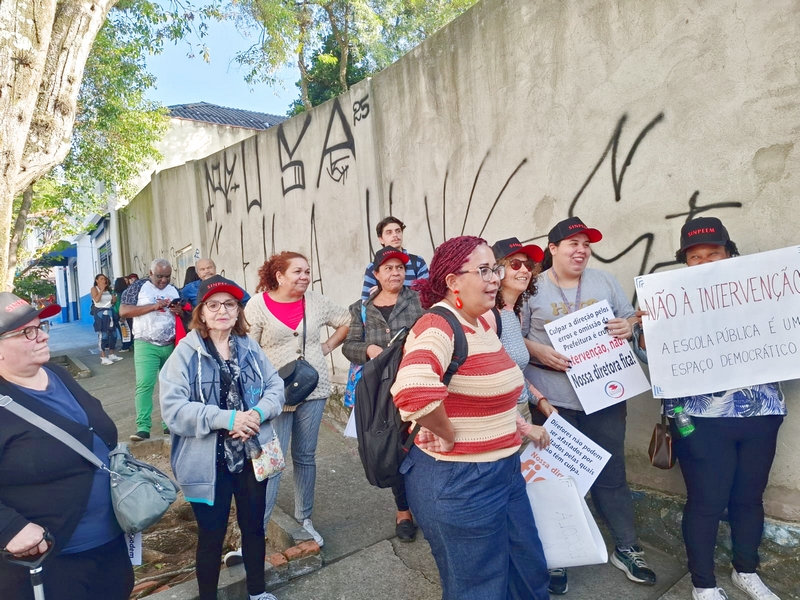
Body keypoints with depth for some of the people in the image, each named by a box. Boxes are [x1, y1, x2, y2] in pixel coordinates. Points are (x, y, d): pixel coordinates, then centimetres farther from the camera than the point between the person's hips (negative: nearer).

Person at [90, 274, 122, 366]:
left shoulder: (108, 290, 16)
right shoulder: (94, 289, -1)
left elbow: (112, 301, 24)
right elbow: (96, 299, -19)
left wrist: (114, 300, 2)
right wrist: (102, 289, -15)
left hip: (110, 312, 7)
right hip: (100, 313, -7)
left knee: (113, 333, 7)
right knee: (103, 334, -10)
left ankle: (111, 355, 17)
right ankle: (103, 357, -8)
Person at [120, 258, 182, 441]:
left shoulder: (174, 290, 12)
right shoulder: (138, 286, 1)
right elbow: (123, 311, -8)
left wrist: (179, 311, -6)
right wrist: (154, 306, -15)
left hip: (171, 345, 4)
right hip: (146, 345, -4)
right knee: (144, 385, -10)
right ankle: (143, 427, -8)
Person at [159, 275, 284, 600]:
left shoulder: (249, 347, 2)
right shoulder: (185, 353, -12)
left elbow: (276, 387, 1)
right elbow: (173, 408, -19)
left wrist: (258, 412, -19)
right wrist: (226, 418, -26)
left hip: (251, 455, 4)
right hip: (208, 462, -4)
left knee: (254, 527, 20)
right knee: (211, 535, 13)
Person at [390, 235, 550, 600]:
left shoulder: (482, 322, 6)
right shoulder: (437, 327, -24)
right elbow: (414, 392, -43)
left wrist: (511, 422, 9)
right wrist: (449, 436, -26)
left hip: (505, 471, 9)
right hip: (458, 481, -9)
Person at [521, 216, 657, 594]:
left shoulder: (605, 282, 9)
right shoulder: (532, 287, -3)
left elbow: (629, 320, 12)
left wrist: (628, 328, -11)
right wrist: (539, 353, -19)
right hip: (554, 399, -3)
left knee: (611, 473, 14)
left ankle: (627, 549, 35)